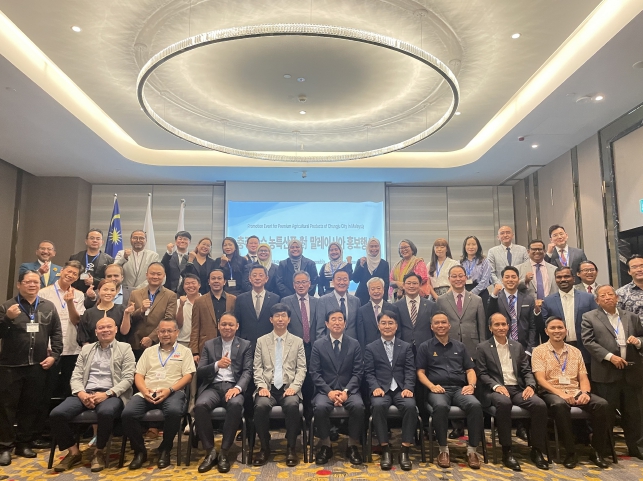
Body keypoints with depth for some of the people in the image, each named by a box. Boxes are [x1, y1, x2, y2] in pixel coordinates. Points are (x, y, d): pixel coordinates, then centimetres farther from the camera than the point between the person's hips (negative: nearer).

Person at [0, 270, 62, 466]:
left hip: (38, 366, 2)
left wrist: (54, 355, 0)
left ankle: (24, 443, 22)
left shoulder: (48, 307, 6)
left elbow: (56, 332, 8)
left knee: (32, 406, 10)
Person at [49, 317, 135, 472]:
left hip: (111, 394, -4)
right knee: (56, 414, -21)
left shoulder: (125, 348, 6)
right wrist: (81, 393, -10)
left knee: (105, 412, -38)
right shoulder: (86, 349, 19)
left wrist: (107, 394, -17)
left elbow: (128, 378, -3)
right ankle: (74, 452, 2)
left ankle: (99, 452, -10)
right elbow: (76, 376, 12)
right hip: (85, 393, 4)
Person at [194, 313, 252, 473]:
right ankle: (210, 451, -12)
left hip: (233, 387, -1)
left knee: (235, 405, -35)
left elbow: (247, 371, 0)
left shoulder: (245, 345, 11)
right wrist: (217, 365, -14)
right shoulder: (209, 344, 14)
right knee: (200, 405, -31)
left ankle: (224, 452, -19)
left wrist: (238, 388, -21)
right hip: (213, 387, 2)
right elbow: (199, 372, 6)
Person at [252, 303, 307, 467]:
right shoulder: (261, 341, 12)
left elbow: (301, 368, 5)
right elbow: (257, 368, 7)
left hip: (289, 388, -1)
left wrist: (294, 387, -11)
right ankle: (265, 447, -8)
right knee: (261, 405, -31)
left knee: (292, 405, -33)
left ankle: (290, 447, -12)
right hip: (268, 387, 1)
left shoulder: (298, 341, 11)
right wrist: (261, 386, -9)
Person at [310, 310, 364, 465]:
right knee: (320, 407, -31)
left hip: (349, 390, 1)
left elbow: (357, 373, 0)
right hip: (326, 390, 0)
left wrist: (346, 391, -15)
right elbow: (314, 373, -2)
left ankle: (352, 446, -9)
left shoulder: (354, 344, 4)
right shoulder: (318, 344, 2)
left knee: (358, 406, -30)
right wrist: (329, 391, -15)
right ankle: (325, 446, -9)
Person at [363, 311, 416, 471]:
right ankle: (385, 449, -21)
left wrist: (408, 388, -12)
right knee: (378, 405, -34)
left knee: (410, 406, -31)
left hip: (401, 388, 1)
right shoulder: (371, 348, 13)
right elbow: (369, 372, 4)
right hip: (381, 389, -1)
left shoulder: (406, 347, 16)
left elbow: (410, 370, 6)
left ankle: (405, 450, -19)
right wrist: (375, 387, -15)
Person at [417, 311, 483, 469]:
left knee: (475, 405, -31)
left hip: (460, 389, 2)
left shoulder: (460, 346, 20)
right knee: (440, 407, -37)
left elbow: (470, 369, 17)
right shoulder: (425, 347, 12)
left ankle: (472, 450, -17)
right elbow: (420, 372, 7)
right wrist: (432, 386, -11)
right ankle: (443, 450, -19)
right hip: (438, 389, -2)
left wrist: (471, 385, -4)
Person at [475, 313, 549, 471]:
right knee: (504, 402, -38)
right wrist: (496, 386, -19)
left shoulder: (518, 346, 17)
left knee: (540, 404, -25)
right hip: (496, 389, -4)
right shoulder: (483, 348, 5)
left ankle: (536, 450, -8)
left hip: (518, 389, 4)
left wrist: (530, 385, -8)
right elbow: (482, 374, -2)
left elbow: (526, 371, 12)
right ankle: (507, 451, -24)